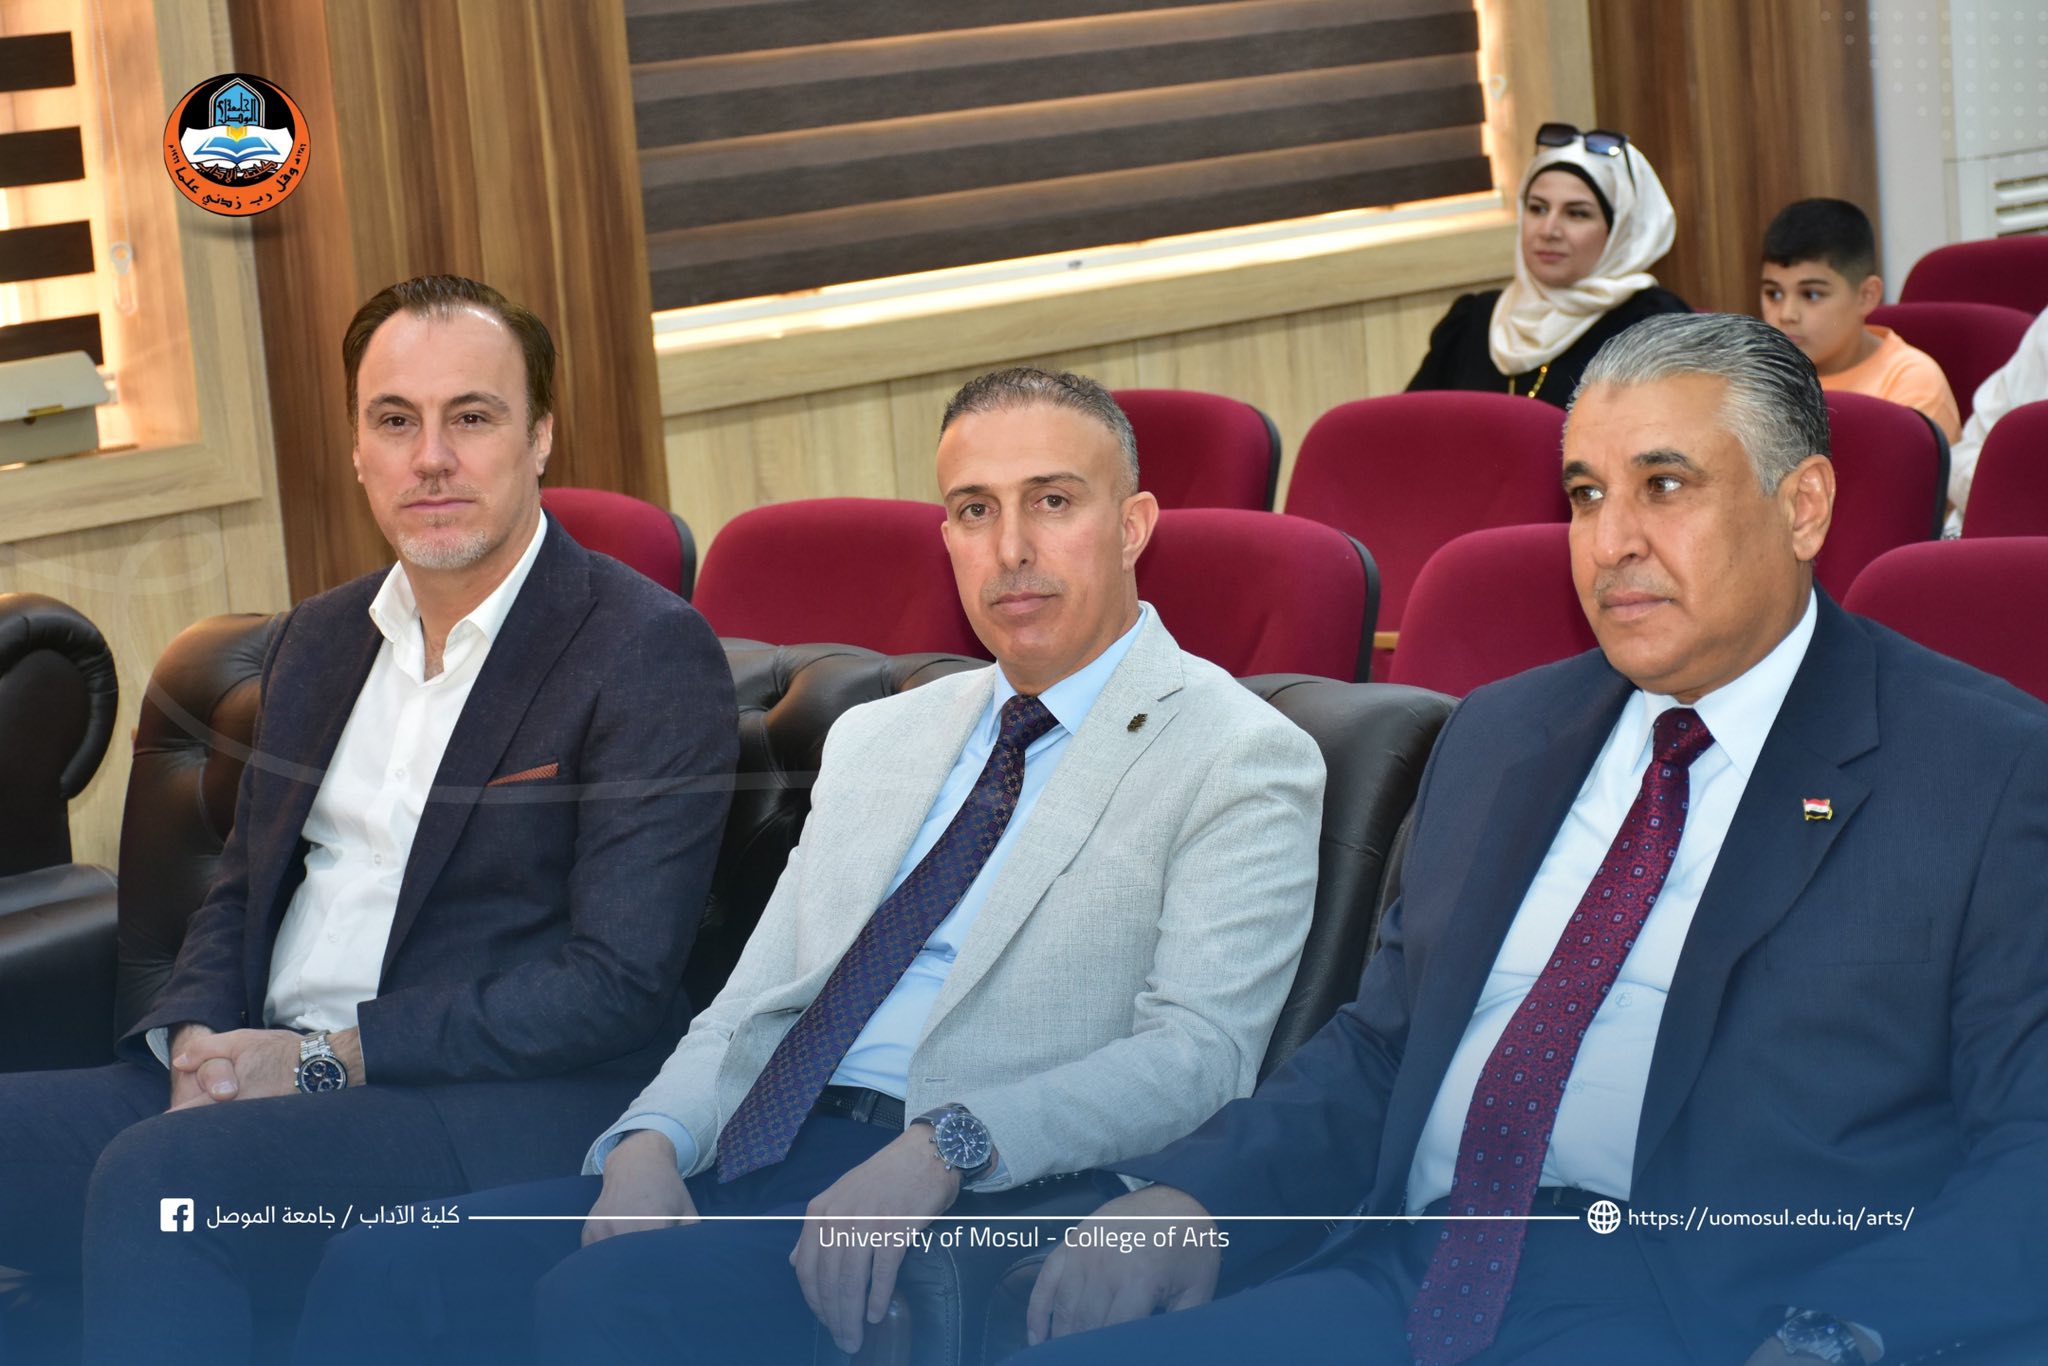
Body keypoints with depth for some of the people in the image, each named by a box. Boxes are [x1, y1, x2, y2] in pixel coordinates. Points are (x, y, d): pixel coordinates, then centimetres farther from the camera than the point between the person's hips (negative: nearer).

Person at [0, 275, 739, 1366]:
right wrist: (198, 1035, 0)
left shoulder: (650, 654, -5)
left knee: (160, 1176, -32)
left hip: (512, 1103, -7)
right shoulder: (316, 641, 19)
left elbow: (620, 979, -13)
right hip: (263, 1072, 7)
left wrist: (333, 1057, -15)